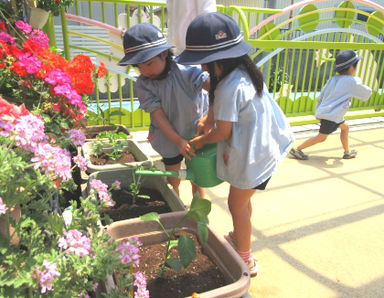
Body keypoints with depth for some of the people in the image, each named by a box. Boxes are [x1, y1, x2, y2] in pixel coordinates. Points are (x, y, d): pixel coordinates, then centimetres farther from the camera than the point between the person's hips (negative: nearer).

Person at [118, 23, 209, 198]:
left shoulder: (184, 71, -24)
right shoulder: (143, 84, -12)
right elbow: (157, 113, -16)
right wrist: (177, 140, -23)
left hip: (195, 134, -2)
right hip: (169, 138, 3)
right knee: (172, 180, 20)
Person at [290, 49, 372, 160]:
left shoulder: (332, 79, 10)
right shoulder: (352, 81, -10)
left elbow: (321, 96, 11)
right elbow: (367, 94, 3)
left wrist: (317, 112, 20)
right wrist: (359, 82, 19)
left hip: (323, 112, 9)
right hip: (332, 115, -9)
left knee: (345, 127, 25)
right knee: (321, 137, -3)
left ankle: (347, 152, 35)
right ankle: (296, 149, -3)